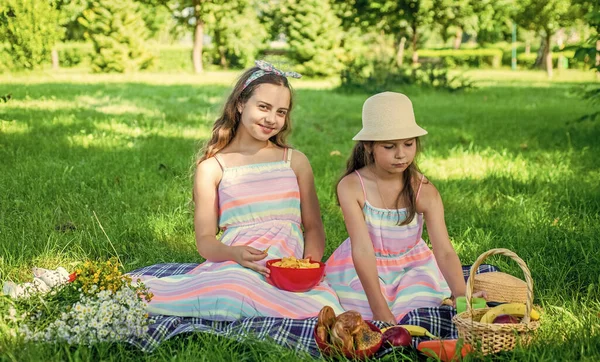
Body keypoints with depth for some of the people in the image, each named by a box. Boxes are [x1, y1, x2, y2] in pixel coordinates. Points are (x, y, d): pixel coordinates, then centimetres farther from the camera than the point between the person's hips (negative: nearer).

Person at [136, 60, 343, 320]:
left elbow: (314, 228, 17)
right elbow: (205, 239, 6)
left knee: (326, 309, -34)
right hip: (232, 267, -2)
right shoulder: (211, 167, 11)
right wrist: (234, 253, -17)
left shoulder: (295, 161, 18)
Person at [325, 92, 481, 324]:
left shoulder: (424, 191, -16)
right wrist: (380, 310, -33)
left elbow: (444, 251, -22)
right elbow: (362, 249, -26)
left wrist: (461, 296, -39)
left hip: (413, 267, 2)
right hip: (363, 271, -1)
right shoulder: (352, 187, -20)